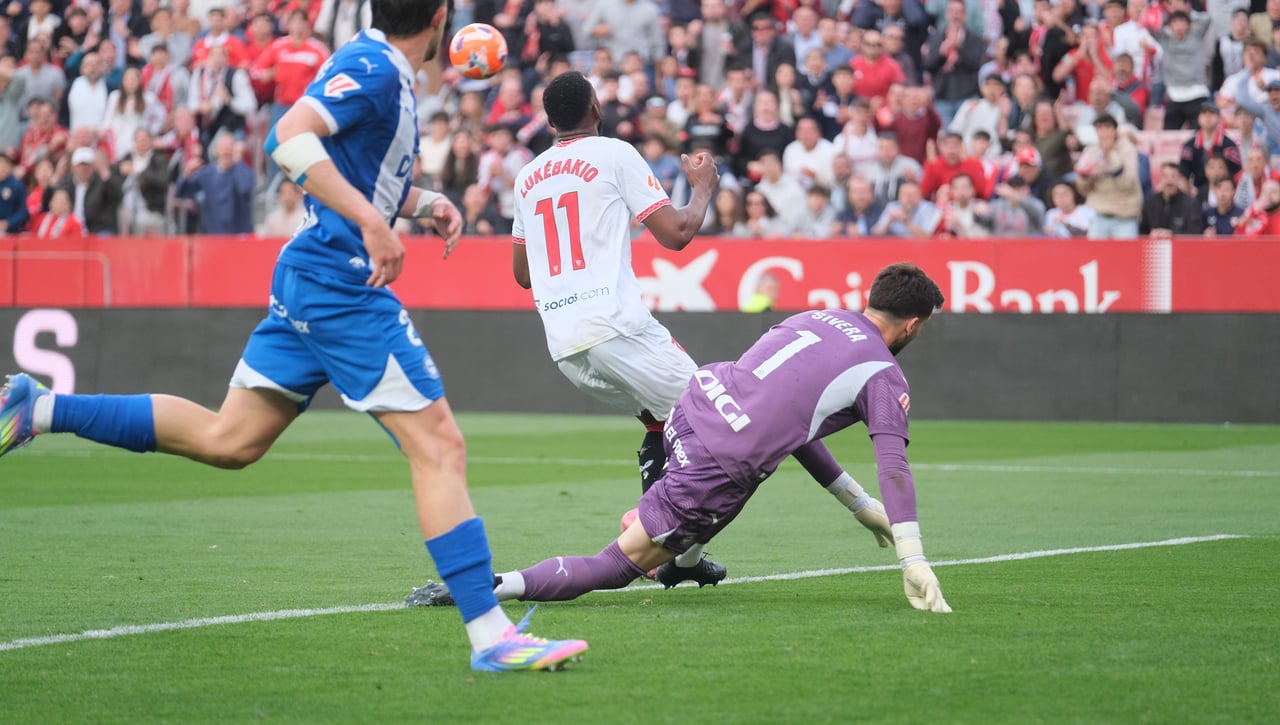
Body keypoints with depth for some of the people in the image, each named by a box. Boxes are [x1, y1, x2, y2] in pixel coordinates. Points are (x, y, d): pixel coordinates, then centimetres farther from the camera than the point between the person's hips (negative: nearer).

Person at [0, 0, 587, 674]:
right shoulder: (373, 67, -14)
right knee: (440, 447, -9)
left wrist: (423, 202, 14)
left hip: (308, 281, 10)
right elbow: (291, 137, -27)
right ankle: (490, 636, -11)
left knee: (227, 439, 14)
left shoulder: (387, 75, 14)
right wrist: (373, 221, -29)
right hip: (341, 285, -10)